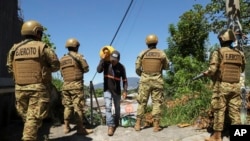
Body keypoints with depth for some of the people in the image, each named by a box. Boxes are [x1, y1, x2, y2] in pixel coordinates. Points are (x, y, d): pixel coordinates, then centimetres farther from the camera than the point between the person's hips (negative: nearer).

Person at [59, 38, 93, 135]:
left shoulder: (62, 59, 12)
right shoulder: (78, 56, -5)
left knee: (68, 106, 12)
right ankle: (80, 128, -1)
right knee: (78, 107, -3)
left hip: (65, 85, 6)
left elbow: (62, 73, 14)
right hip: (76, 85, -6)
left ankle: (66, 127, 15)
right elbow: (86, 69, -1)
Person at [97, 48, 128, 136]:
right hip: (107, 90, -1)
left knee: (117, 108, 13)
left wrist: (125, 90, -9)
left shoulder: (121, 67, -9)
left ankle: (116, 123, 35)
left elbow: (124, 80, -2)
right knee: (108, 107, -14)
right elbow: (99, 70, -26)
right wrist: (102, 59, -27)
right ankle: (110, 126, -13)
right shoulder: (106, 63, -9)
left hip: (117, 90, 1)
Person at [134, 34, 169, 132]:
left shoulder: (142, 54, 0)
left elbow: (137, 69, 1)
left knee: (142, 102, 7)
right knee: (157, 103, 4)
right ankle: (156, 125, 4)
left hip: (145, 81, 1)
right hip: (157, 81, 0)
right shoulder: (161, 54, 0)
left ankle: (138, 124, 9)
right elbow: (167, 66, 12)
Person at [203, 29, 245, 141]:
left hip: (221, 85, -5)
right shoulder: (240, 53, 8)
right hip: (236, 86, 5)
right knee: (235, 111, 9)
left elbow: (212, 69, -16)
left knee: (219, 111, 2)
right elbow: (242, 69, 19)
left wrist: (206, 73, 4)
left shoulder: (218, 52, -9)